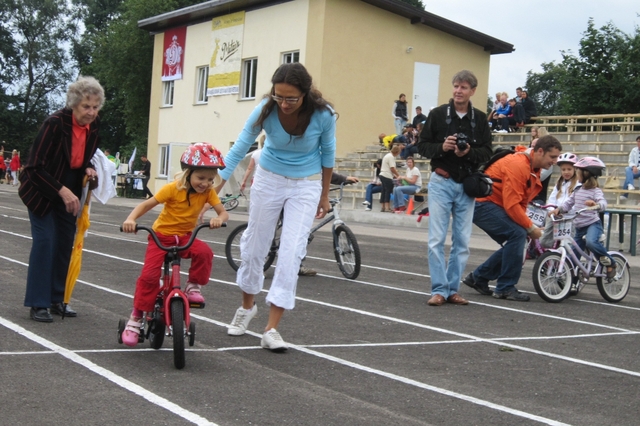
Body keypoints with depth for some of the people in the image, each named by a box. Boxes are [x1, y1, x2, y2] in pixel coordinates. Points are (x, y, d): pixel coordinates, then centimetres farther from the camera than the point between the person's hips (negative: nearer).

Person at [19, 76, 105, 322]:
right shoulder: (55, 123, -25)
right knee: (44, 240, -11)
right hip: (42, 190, -6)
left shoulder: (93, 125, -7)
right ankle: (38, 304, -5)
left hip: (69, 191, 6)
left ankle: (57, 299, 17)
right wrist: (62, 191, -30)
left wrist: (89, 170, -10)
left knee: (65, 243, 7)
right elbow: (35, 168, -25)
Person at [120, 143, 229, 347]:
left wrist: (219, 219, -39)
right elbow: (146, 204, -18)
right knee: (149, 275, -17)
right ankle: (135, 318, -1)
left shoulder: (208, 192, -7)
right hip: (161, 234, -3)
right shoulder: (173, 188, -18)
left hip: (185, 236, 3)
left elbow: (223, 211, -14)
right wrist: (131, 219, -37)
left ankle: (193, 286, -6)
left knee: (204, 252, -30)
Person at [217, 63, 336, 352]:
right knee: (254, 245, 9)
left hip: (306, 186, -1)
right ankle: (247, 306, 35)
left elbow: (327, 154, -4)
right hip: (269, 179, 1)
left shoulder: (323, 115, -22)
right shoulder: (265, 110, -21)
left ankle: (271, 329, -6)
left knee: (291, 252, -11)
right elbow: (239, 149, -18)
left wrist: (324, 196, 6)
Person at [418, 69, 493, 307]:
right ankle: (439, 289, 1)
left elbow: (487, 152, 6)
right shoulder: (438, 114, -1)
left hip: (467, 185, 2)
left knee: (462, 241, 5)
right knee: (437, 239, -5)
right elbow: (423, 146, 2)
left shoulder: (480, 119, 5)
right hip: (441, 182, -2)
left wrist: (469, 152, -15)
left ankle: (452, 289, 14)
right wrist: (441, 147, -17)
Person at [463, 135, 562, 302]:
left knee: (514, 242, 8)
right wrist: (530, 227, -18)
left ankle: (479, 277, 19)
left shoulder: (533, 170, 9)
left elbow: (521, 202, 12)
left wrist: (528, 226, -2)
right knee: (517, 234, -21)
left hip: (494, 205, 11)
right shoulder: (518, 165, -22)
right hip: (482, 203, -11)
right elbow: (512, 204, -26)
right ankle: (506, 288, -13)